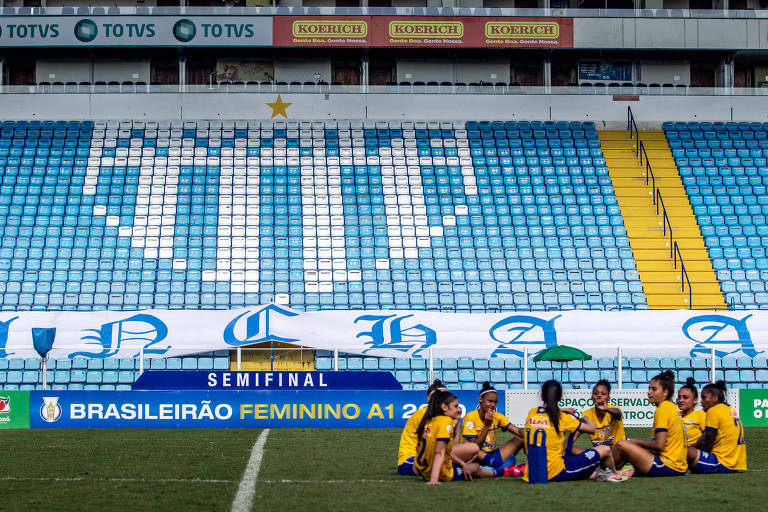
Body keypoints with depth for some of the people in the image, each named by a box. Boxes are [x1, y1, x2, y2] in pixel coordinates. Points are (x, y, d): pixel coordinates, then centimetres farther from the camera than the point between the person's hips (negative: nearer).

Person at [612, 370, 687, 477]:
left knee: (621, 445, -11)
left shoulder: (662, 410, -12)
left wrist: (638, 442, -1)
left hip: (669, 466, -10)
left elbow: (659, 445, -17)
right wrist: (638, 442, 13)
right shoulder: (672, 407, 15)